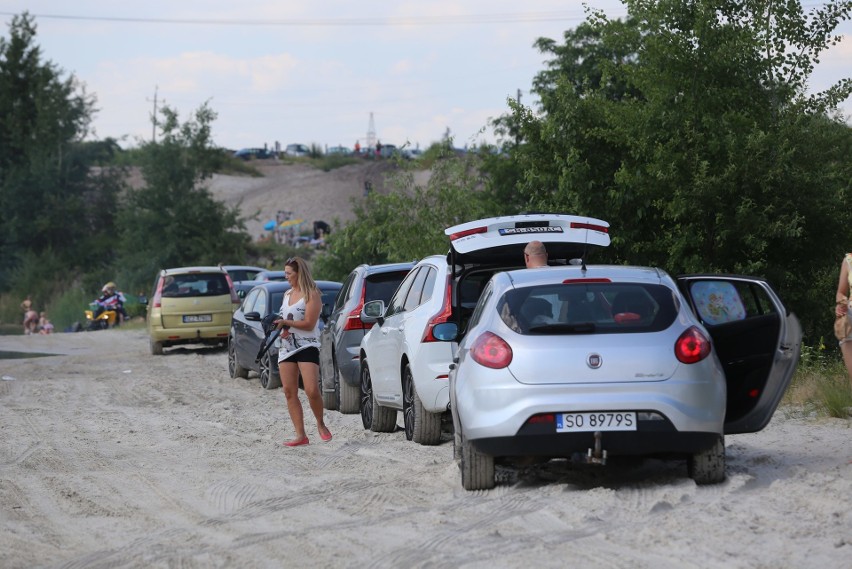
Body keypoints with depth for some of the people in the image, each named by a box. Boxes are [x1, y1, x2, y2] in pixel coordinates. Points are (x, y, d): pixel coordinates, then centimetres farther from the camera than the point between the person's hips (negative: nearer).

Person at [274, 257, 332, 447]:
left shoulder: (312, 294, -6)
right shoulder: (287, 294, 16)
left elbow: (309, 323, -13)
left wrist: (286, 322, -13)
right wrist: (279, 326, 1)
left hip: (307, 346, -7)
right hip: (286, 347, 7)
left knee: (312, 391, -16)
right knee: (289, 392, -1)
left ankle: (321, 424, 9)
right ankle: (300, 435, 0)